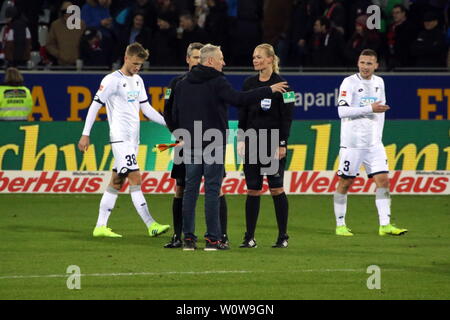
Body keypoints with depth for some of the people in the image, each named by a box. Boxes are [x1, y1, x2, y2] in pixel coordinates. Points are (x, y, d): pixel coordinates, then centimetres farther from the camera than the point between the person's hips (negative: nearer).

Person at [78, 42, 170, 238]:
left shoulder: (138, 81, 16)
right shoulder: (112, 80, -8)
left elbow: (146, 108, 22)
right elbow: (95, 106, -7)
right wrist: (85, 134, -10)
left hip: (133, 138, 8)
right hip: (120, 138, -8)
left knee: (117, 182, 8)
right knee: (135, 179, -14)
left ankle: (101, 226, 12)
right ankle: (151, 225, -20)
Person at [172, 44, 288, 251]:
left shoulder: (182, 85, 11)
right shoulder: (217, 82, -9)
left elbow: (175, 115, 13)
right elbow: (239, 99, -20)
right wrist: (269, 90, -15)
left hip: (190, 146, 5)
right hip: (214, 144, -5)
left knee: (190, 189, 6)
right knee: (212, 189, -4)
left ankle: (188, 237, 3)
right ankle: (212, 239, -5)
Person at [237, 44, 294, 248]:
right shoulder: (249, 84, 10)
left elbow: (287, 116, -7)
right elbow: (242, 114, 12)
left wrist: (282, 144, -12)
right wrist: (241, 139, 5)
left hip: (273, 141, -4)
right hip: (252, 142, 4)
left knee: (276, 188, -2)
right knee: (252, 189, 3)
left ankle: (283, 236, 6)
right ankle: (249, 237, 6)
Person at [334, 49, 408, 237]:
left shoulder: (378, 83, 12)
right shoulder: (349, 83, -7)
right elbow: (342, 111, -17)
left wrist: (378, 135, 16)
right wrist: (370, 109, -18)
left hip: (373, 143, 5)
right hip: (352, 142, -5)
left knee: (383, 179, -5)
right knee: (345, 182, 1)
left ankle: (385, 225, -7)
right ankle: (340, 225, 9)